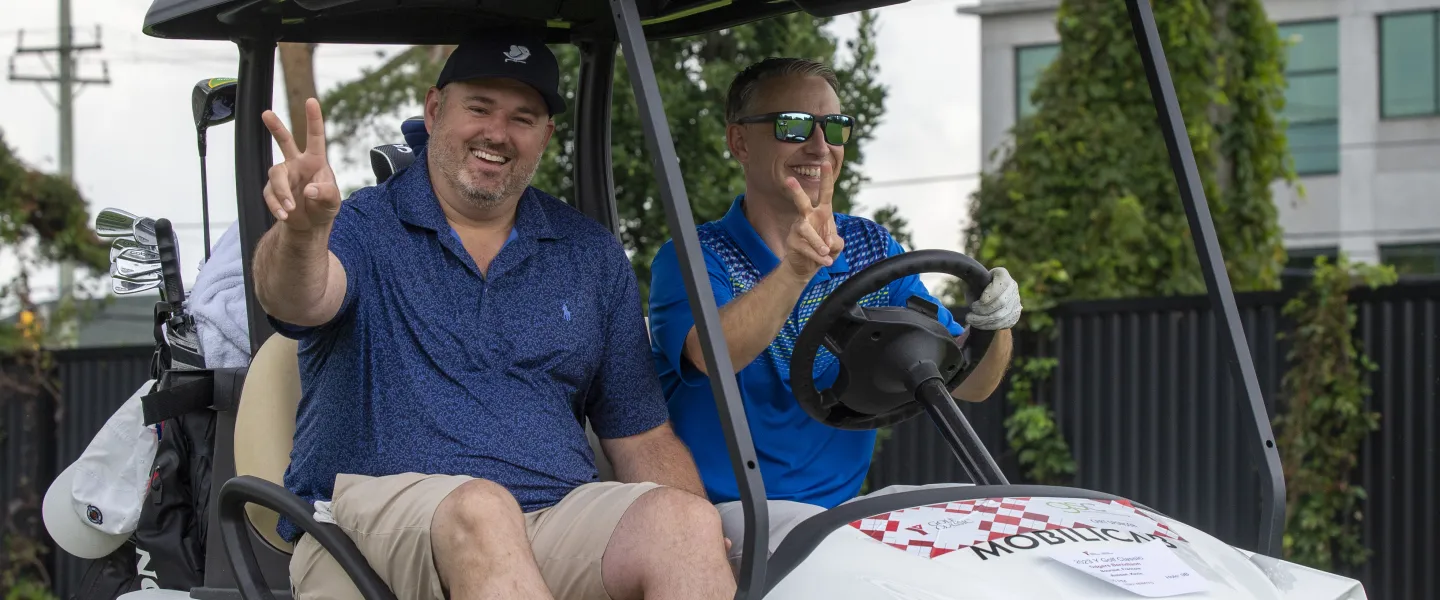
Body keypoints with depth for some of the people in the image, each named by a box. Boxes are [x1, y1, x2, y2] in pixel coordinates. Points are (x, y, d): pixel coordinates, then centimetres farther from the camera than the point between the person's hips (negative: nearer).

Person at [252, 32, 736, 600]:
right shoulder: (362, 227, 7)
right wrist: (303, 229, -42)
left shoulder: (593, 256, 18)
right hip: (377, 518, -3)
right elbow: (297, 300, -17)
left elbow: (640, 435, 18)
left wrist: (698, 533, -2)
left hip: (554, 516, 3)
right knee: (480, 509, -38)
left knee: (684, 522, -29)